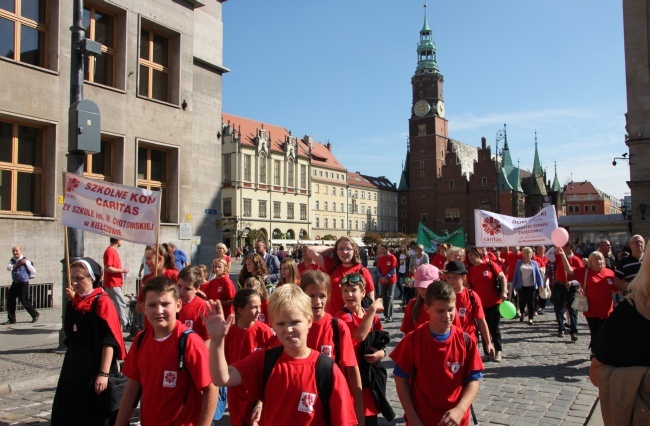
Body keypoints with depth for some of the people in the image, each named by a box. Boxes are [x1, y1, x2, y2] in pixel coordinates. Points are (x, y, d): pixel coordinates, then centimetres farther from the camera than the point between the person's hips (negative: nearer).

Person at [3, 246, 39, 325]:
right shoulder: (12, 260, 8)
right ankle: (11, 319, 14)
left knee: (24, 300, -4)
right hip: (15, 283, 7)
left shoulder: (25, 261, -10)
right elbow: (8, 268, -11)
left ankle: (35, 315, 14)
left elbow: (33, 272, -4)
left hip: (23, 283, -7)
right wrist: (16, 264, -19)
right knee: (10, 299, 5)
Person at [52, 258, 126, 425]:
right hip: (74, 369, 7)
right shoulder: (72, 304, 8)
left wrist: (104, 373, -22)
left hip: (95, 370, -7)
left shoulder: (102, 302, -15)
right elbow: (71, 339, 17)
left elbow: (109, 341, -19)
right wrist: (70, 367, 18)